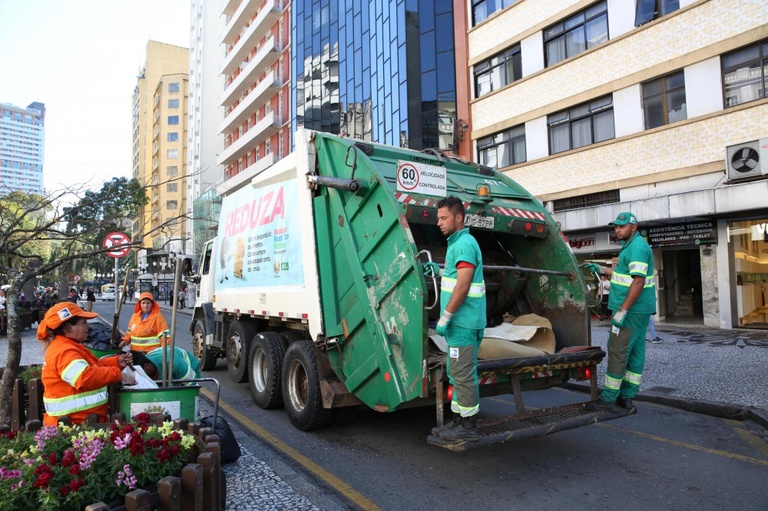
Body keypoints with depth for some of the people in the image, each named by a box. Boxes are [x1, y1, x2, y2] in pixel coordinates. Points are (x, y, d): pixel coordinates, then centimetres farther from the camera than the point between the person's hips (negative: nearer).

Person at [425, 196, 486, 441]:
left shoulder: (464, 244, -15)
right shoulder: (457, 242, 17)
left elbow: (463, 285, -22)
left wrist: (445, 317, -20)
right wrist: (440, 270, 15)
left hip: (463, 322, -10)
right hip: (460, 322, 10)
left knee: (463, 374, -2)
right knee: (457, 373, 15)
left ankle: (468, 427, 8)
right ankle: (459, 420, 24)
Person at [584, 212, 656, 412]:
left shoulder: (637, 247, -17)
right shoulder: (632, 246, 16)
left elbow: (638, 281, -25)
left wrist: (622, 310, -26)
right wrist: (601, 269, 24)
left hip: (631, 310, -11)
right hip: (640, 310, 11)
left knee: (617, 352, -7)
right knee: (635, 352, 12)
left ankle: (608, 399, -1)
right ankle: (627, 396, 20)